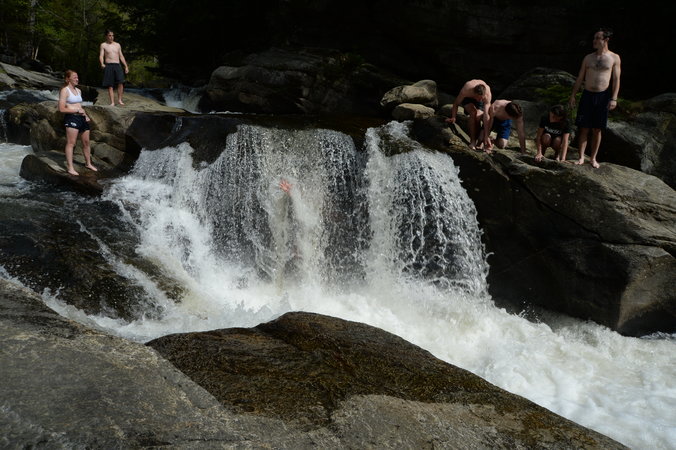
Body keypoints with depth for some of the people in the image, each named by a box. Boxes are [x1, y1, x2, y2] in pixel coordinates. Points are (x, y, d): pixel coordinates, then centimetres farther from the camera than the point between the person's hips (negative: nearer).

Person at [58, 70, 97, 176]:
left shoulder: (78, 91, 19)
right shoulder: (64, 91, -5)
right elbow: (61, 109, -12)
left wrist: (85, 115, 11)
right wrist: (77, 110, -13)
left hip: (82, 118, 8)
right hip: (71, 118, -8)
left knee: (86, 142, 13)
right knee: (71, 143, -10)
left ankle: (88, 163, 27)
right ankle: (70, 167, -10)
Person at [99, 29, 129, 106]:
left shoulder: (117, 45, 18)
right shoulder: (103, 45, 8)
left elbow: (121, 56, 20)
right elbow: (101, 56, 0)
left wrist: (126, 66, 13)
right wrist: (102, 64, -20)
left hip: (117, 66, 2)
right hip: (108, 66, -2)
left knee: (120, 82, -16)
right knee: (110, 85, -5)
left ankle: (119, 99, -5)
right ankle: (112, 102, -4)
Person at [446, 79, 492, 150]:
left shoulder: (487, 94, -39)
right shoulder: (466, 90, -40)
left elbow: (486, 115, -42)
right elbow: (456, 104, -21)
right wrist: (453, 117, -27)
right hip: (467, 98, -1)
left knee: (478, 117, -25)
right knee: (473, 113, -29)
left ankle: (477, 141, -6)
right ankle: (472, 141, -25)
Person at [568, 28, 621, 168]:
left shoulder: (614, 58, 2)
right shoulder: (588, 58, 8)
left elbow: (616, 80, 0)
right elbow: (580, 78, 12)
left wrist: (614, 99, -9)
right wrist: (573, 95, 6)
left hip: (603, 96, -2)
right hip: (587, 95, 2)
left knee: (597, 130, 4)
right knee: (584, 128, 0)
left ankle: (593, 158, 12)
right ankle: (581, 157, 5)